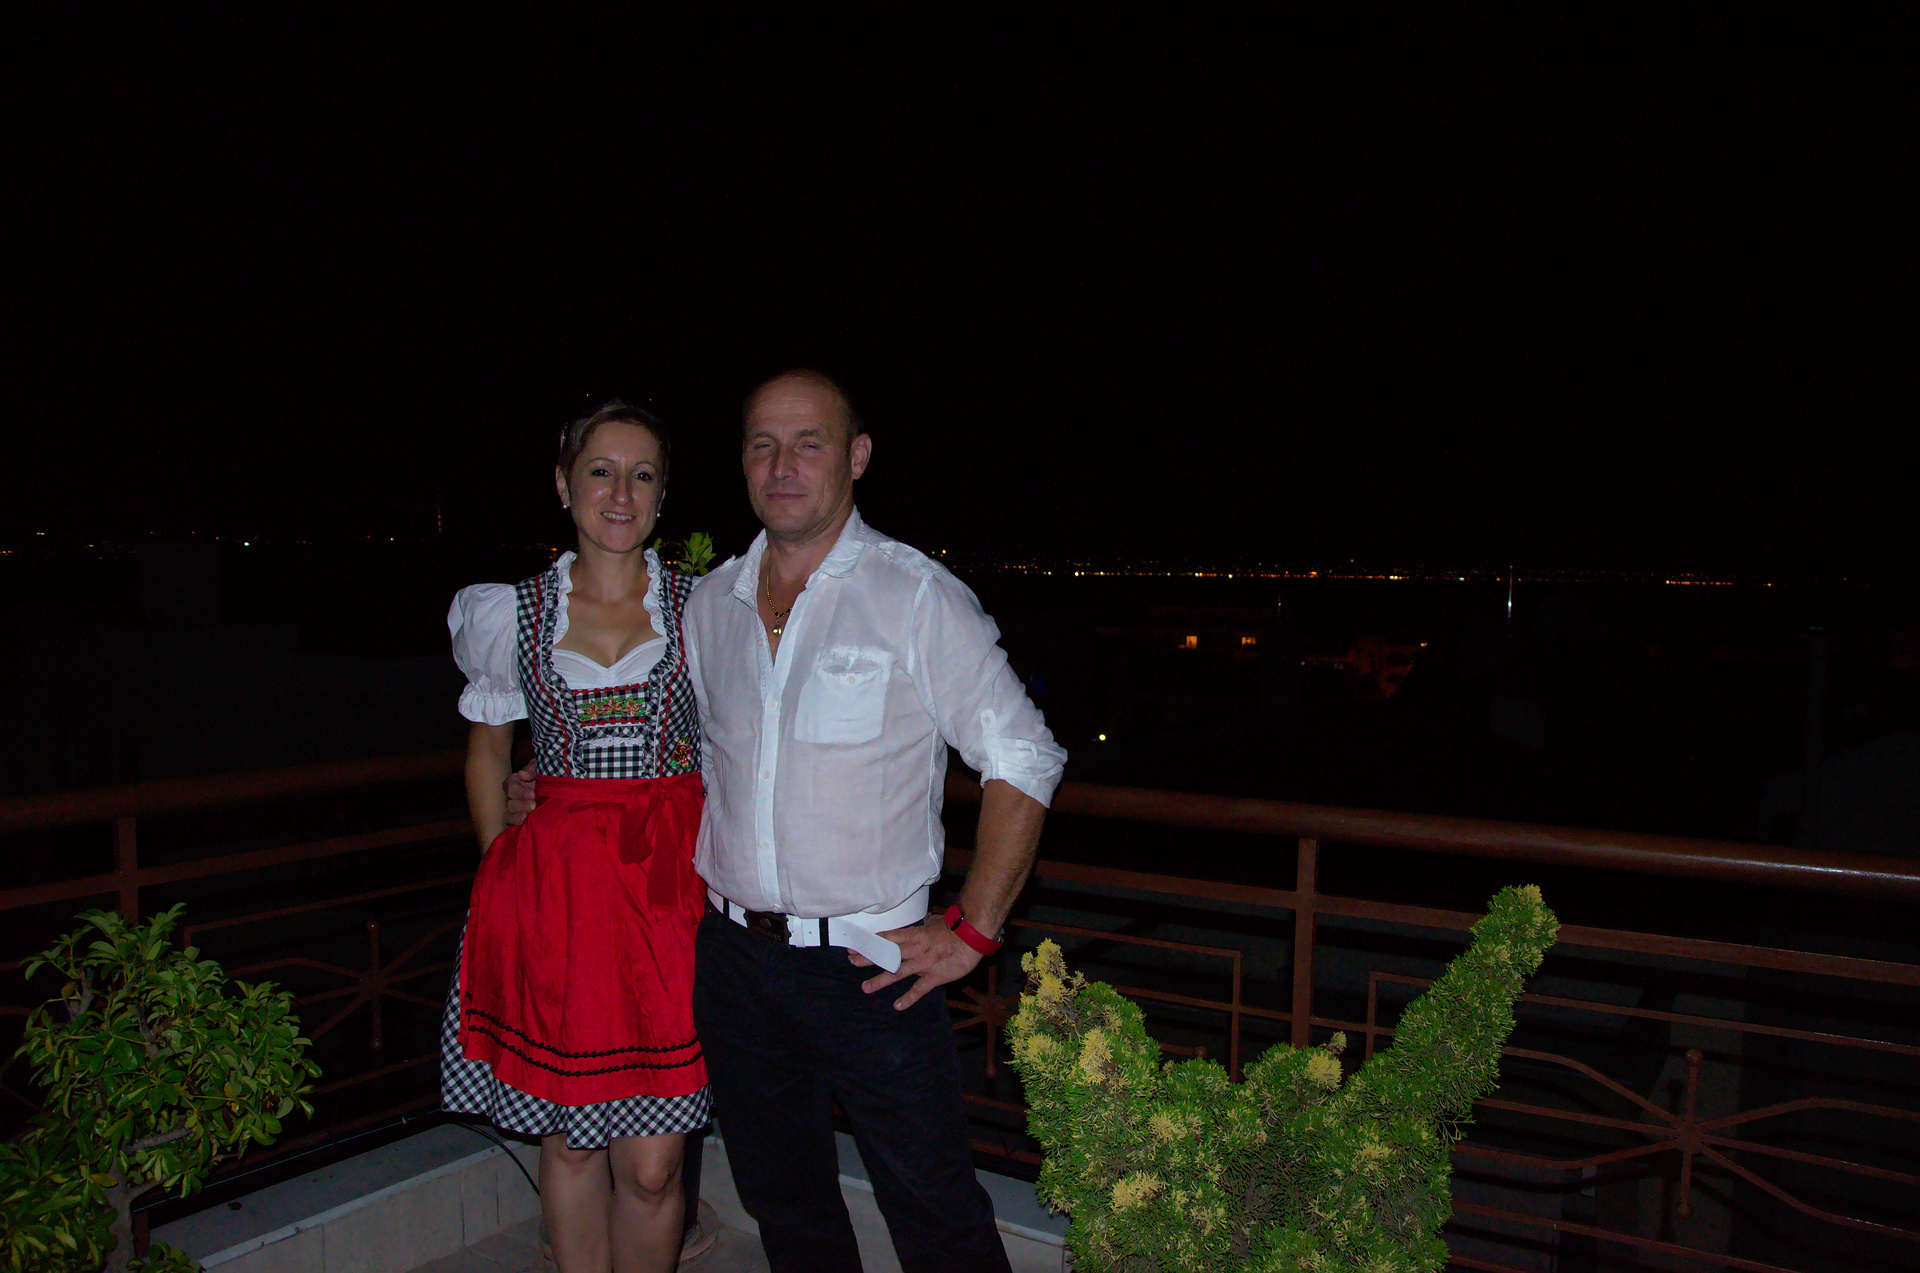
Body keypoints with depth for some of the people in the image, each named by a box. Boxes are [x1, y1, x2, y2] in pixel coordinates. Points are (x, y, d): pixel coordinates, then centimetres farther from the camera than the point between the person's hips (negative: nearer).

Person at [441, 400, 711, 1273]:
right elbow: (488, 746, 17)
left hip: (672, 881, -1)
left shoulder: (704, 608, 4)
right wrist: (501, 866, 10)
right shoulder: (510, 614, 6)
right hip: (555, 883, 1)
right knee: (569, 1140, 10)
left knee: (651, 1165, 1)